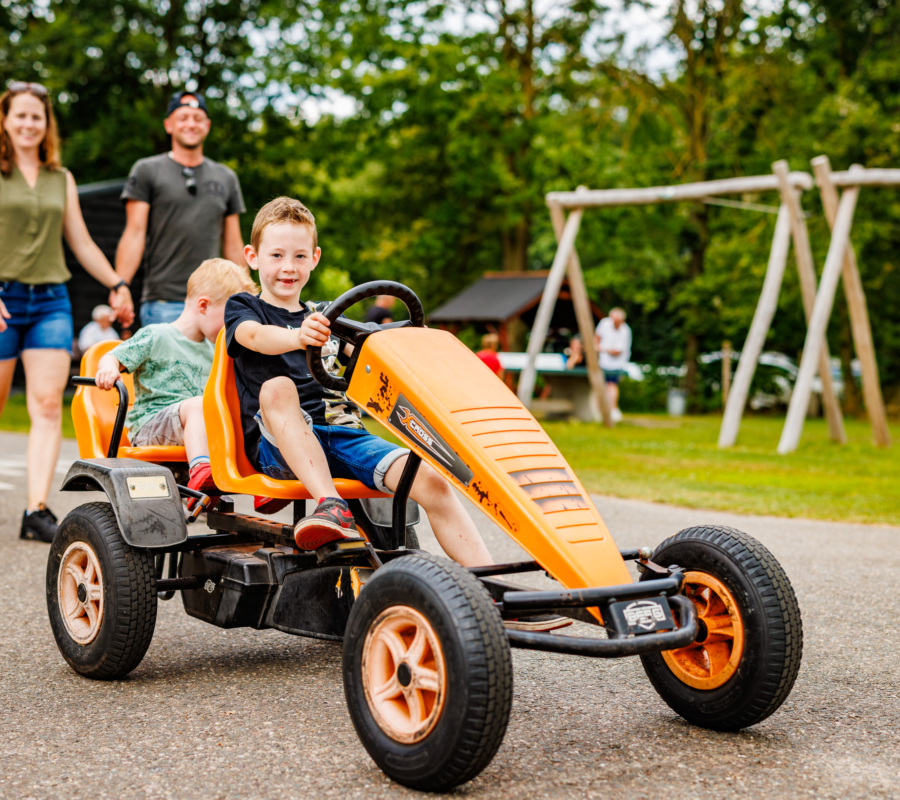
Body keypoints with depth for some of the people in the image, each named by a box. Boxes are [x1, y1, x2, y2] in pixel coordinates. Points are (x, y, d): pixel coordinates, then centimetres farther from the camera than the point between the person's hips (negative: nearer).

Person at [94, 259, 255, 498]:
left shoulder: (212, 349, 20)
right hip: (149, 424, -7)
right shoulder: (156, 337, -2)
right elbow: (112, 357, -4)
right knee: (199, 405, -35)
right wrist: (108, 369, -26)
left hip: (197, 424, 7)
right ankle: (200, 470, -52)